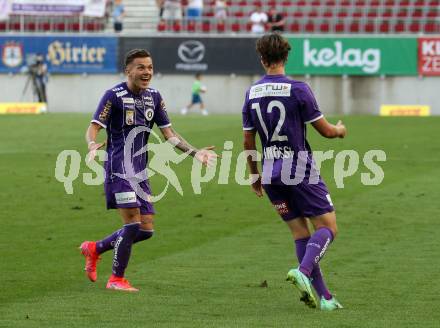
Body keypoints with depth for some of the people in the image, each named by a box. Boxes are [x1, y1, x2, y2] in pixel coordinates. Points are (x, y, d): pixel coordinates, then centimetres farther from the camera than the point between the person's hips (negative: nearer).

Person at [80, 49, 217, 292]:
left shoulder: (154, 97, 11)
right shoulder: (114, 96, -9)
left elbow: (169, 134, 14)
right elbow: (94, 128, -13)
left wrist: (194, 153, 3)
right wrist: (92, 146, -36)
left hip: (140, 172, 7)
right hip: (119, 169, -7)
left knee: (146, 229, 5)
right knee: (132, 223, -15)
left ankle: (94, 249, 24)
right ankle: (116, 279, 0)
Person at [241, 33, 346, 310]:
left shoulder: (252, 93, 4)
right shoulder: (298, 89, -12)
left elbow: (248, 141, 9)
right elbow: (325, 131, -6)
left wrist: (255, 176, 21)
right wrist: (340, 130, 17)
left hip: (270, 173, 6)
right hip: (299, 170, -5)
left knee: (300, 232, 11)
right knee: (328, 227, 1)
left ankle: (323, 296, 6)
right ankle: (304, 271, -25)